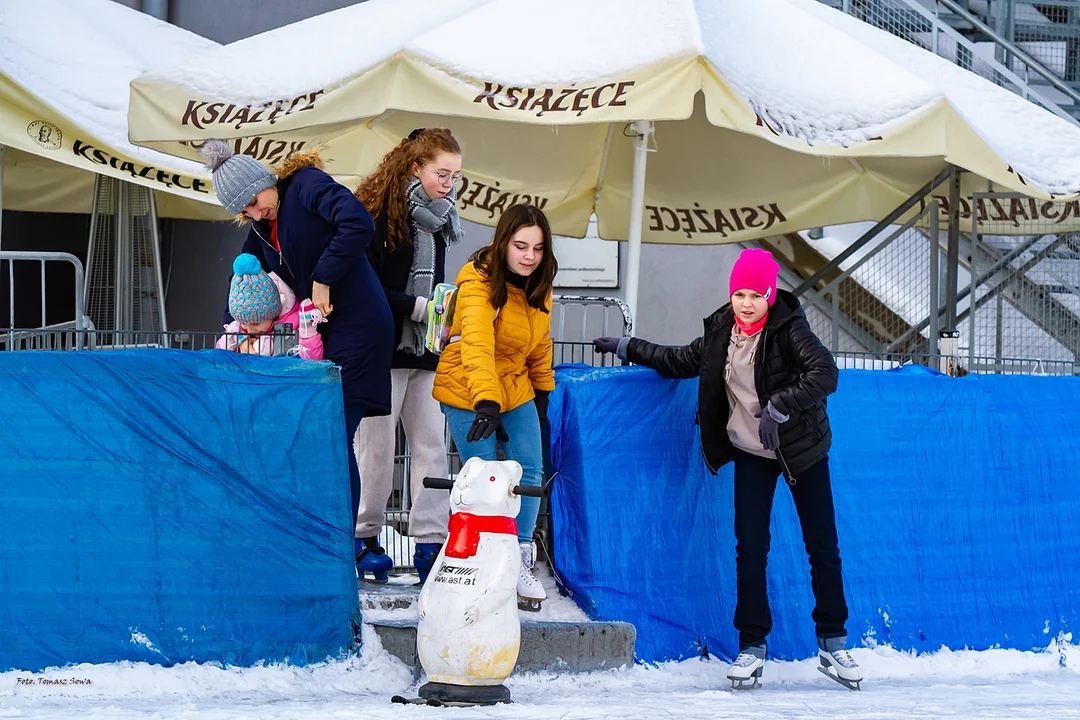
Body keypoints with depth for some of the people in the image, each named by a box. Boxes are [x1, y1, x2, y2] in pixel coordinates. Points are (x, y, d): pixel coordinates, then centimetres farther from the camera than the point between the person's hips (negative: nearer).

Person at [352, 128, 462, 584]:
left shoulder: (436, 217, 12)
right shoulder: (379, 210, -11)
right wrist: (418, 307, -18)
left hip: (424, 350, 7)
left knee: (431, 443, 2)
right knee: (376, 445, -1)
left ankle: (430, 542, 2)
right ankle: (365, 537, 9)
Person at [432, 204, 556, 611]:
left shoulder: (538, 285, -4)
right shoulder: (479, 282, -27)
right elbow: (476, 345, -42)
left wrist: (543, 388, 18)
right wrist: (486, 402, -54)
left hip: (515, 390, 6)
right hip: (467, 394, -6)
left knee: (530, 473, 2)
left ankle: (521, 565, 14)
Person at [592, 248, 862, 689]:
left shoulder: (788, 329, -18)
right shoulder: (722, 333, -2)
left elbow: (825, 374, -32)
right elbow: (681, 361, 16)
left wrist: (779, 407, -40)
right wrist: (627, 349, 17)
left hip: (802, 449, -4)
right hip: (751, 454, 4)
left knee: (823, 547, 2)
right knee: (750, 550, -2)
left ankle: (832, 644, 13)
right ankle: (752, 647, 5)